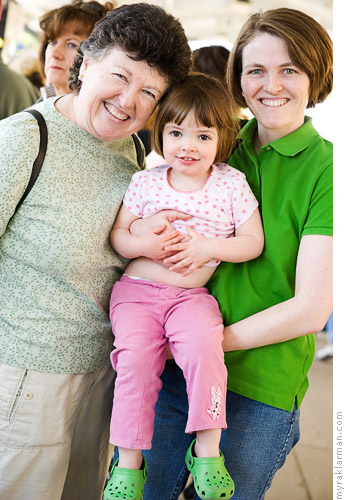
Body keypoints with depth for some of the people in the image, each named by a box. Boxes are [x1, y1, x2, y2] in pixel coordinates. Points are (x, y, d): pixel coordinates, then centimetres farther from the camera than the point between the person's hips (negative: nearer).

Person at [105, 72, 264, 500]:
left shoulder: (232, 184, 0)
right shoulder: (145, 182, 3)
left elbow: (253, 242, 1)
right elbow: (117, 235, 7)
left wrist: (207, 246, -15)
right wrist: (146, 245, -14)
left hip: (193, 296, -1)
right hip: (138, 290, 1)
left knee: (203, 347, -29)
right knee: (135, 356, -21)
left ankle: (207, 449, -11)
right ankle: (128, 462, -5)